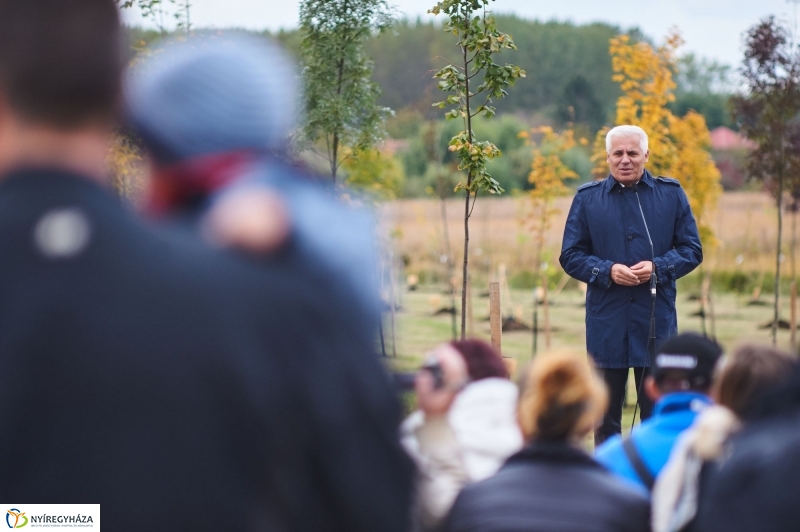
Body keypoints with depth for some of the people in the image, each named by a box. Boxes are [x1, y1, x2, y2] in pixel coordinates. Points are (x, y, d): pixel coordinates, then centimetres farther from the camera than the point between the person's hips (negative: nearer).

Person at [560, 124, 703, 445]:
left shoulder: (671, 194, 5)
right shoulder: (587, 198, 6)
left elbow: (692, 250, 6)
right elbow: (570, 256, 5)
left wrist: (657, 267, -13)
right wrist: (608, 271, -13)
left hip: (657, 320, 0)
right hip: (606, 320, 0)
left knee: (657, 407, 3)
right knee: (606, 411, 7)